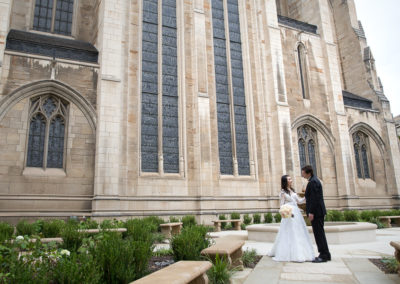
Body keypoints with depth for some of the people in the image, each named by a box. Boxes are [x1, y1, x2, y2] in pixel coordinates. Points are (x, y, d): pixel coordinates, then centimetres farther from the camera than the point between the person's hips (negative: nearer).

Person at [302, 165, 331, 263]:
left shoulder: (313, 182, -16)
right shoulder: (314, 180, 16)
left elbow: (314, 198, -22)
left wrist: (311, 212, -21)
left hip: (316, 212, -11)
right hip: (318, 211, 11)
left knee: (319, 233, -4)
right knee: (319, 233, 14)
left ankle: (324, 255, 2)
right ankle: (325, 254, 20)